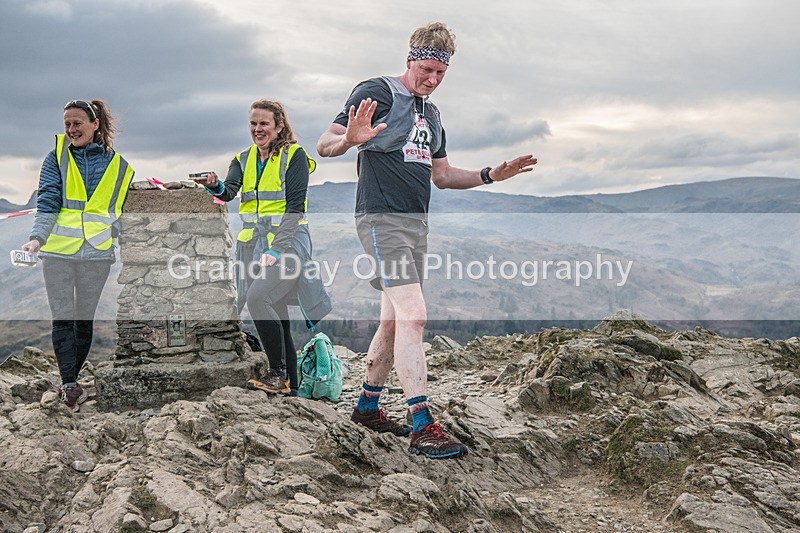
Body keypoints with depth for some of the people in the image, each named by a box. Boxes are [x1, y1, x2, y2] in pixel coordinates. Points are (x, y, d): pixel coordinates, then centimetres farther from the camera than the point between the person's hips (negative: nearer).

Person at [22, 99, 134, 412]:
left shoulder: (117, 164, 5)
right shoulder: (57, 158, 3)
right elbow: (47, 204, -8)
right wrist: (37, 238, -23)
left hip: (97, 252, 1)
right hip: (58, 251, -1)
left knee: (85, 318, 8)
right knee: (63, 319, -2)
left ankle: (71, 377, 22)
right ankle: (70, 383, 1)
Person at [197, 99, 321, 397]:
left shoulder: (294, 155, -1)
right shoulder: (244, 159, 16)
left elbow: (295, 206, -9)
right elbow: (230, 191, 1)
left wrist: (277, 249, -18)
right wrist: (215, 186, -23)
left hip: (287, 243, -6)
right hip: (252, 246, 6)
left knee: (258, 298, -26)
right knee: (275, 317, 6)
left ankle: (278, 374, -15)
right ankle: (290, 388, 12)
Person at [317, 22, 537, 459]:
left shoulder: (431, 114, 19)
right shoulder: (377, 92, -6)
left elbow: (442, 175, 24)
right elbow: (325, 146, -14)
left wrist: (490, 175, 11)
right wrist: (351, 138, -36)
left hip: (416, 224, 9)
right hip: (382, 218, -9)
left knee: (393, 320, 12)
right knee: (412, 315, -18)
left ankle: (367, 406, 26)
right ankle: (422, 427, -17)